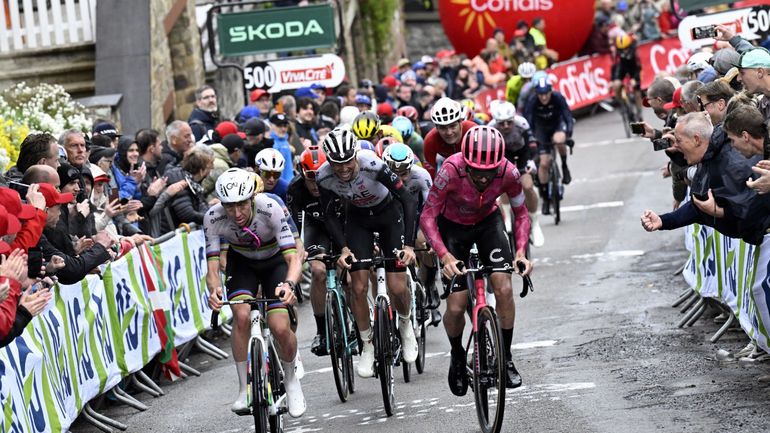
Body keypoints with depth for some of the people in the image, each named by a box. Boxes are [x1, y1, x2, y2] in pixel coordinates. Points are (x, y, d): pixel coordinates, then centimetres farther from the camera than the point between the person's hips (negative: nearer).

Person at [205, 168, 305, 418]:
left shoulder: (270, 209, -35)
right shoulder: (214, 218, -29)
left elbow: (293, 258, -38)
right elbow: (212, 267, -29)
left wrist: (289, 284, -59)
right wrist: (214, 290, -52)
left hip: (275, 262, -1)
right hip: (242, 263, 1)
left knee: (280, 328, -19)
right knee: (241, 315, -27)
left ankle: (291, 380, 12)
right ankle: (244, 389, -11)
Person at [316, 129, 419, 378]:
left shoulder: (372, 165, -36)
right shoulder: (324, 177, -26)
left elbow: (408, 201, -32)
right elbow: (330, 216, -11)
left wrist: (409, 245, -38)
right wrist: (344, 248, -24)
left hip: (389, 213, -2)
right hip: (358, 219, 2)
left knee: (397, 287, -9)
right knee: (358, 287, -8)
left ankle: (405, 326, 23)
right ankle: (367, 347, 9)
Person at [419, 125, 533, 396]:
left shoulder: (508, 173, -28)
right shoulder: (451, 171, -36)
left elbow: (521, 213, -11)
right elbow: (428, 216, -29)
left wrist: (521, 251, -26)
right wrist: (444, 255, -41)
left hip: (488, 221, 2)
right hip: (453, 226, -2)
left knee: (504, 289, -18)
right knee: (456, 307, -8)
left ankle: (506, 358, 1)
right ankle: (457, 357, 22)